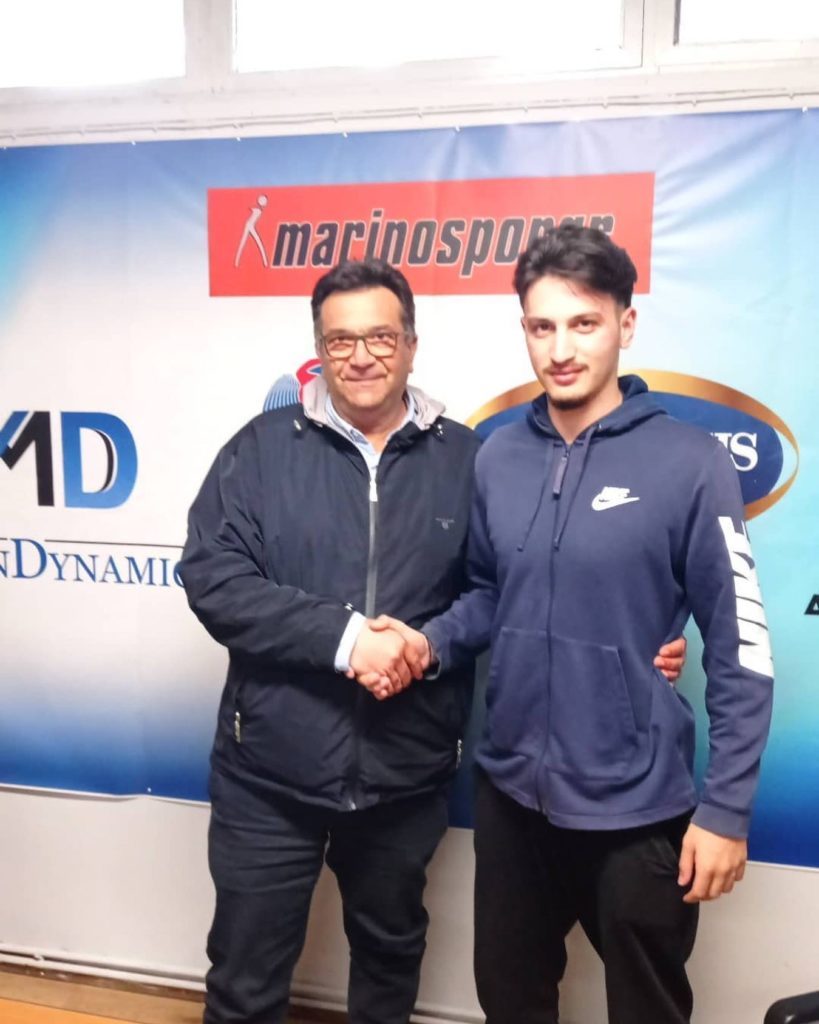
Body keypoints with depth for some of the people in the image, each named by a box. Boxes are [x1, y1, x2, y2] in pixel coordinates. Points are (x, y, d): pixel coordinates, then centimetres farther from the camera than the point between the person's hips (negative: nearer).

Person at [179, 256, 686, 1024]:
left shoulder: (464, 459, -3)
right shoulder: (264, 447, -5)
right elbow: (211, 577, -13)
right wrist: (342, 636, -22)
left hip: (406, 777, 2)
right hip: (269, 773, -1)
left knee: (391, 948, 26)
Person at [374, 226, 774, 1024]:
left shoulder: (690, 464, -15)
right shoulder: (498, 458, -1)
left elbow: (741, 651, -12)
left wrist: (725, 808, -11)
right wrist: (430, 642, -8)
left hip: (637, 805, -4)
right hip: (511, 789, 4)